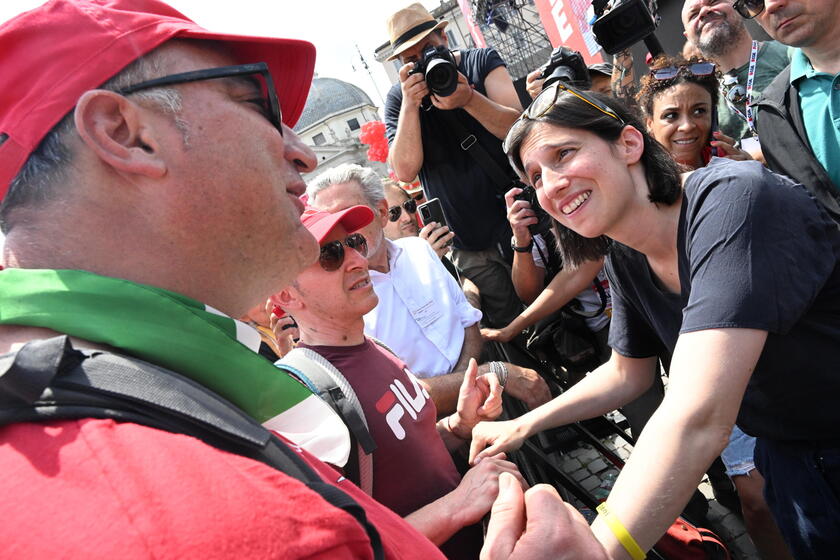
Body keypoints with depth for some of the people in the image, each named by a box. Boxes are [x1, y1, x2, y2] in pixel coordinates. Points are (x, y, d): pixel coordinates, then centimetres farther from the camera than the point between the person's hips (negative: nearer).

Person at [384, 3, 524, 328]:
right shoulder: (398, 98, 2)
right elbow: (405, 171, -10)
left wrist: (469, 99, -27)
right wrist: (410, 104, -20)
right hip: (471, 247, 0)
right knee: (510, 327, 3)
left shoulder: (482, 62, 2)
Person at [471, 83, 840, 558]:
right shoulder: (626, 260, -7)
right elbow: (627, 373, 9)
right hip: (788, 456, 6)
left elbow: (698, 419, -41)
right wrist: (523, 426, 3)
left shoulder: (732, 199, -31)